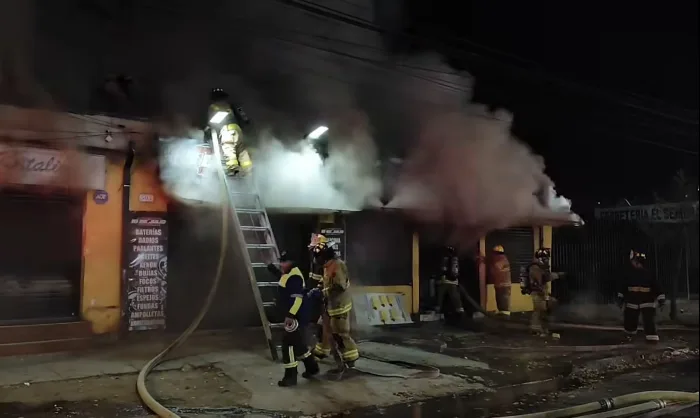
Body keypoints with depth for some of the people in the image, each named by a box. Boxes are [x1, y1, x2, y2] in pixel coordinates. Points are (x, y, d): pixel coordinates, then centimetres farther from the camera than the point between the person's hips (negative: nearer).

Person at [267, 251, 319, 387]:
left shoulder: (294, 276, -21)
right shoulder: (288, 274, 11)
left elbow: (297, 298, -27)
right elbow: (284, 281, 36)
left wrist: (290, 315, -30)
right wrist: (275, 271, 25)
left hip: (296, 317, -11)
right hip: (293, 316, 11)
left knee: (289, 345, -7)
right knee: (298, 343, 20)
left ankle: (290, 376, 0)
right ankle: (312, 367, 34)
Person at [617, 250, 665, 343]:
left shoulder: (649, 274, -6)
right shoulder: (629, 274, 0)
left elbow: (656, 287, -6)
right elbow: (623, 286, 7)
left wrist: (661, 299, -10)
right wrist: (620, 297, 4)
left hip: (647, 301, -3)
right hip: (632, 302, 3)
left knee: (649, 321, -12)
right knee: (629, 321, 11)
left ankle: (652, 338, -9)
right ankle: (628, 336, 33)